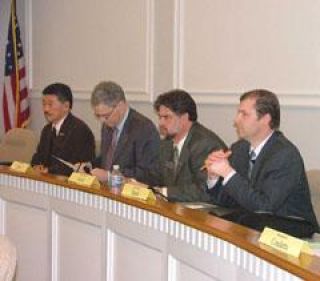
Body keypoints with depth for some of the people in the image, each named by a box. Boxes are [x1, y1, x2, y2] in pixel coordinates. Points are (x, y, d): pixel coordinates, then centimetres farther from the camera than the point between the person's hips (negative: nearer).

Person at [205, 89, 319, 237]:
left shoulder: (286, 154, -18)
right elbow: (227, 201, 8)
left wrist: (228, 173, -24)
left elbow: (264, 206, -24)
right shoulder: (239, 148, 5)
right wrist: (214, 175, -11)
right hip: (251, 220, 7)